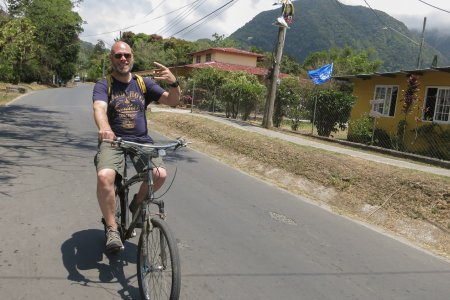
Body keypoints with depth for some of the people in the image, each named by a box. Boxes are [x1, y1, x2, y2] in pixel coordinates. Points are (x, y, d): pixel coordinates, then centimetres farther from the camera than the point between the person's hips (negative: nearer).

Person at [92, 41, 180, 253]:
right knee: (104, 176, -31)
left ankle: (137, 205, 8)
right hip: (113, 141, -2)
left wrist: (173, 82, -22)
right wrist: (104, 128, -43)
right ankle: (111, 228, -11)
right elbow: (99, 108, -19)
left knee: (160, 174, -25)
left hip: (141, 141, 2)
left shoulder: (144, 83, 10)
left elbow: (172, 101, 1)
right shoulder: (103, 85, 2)